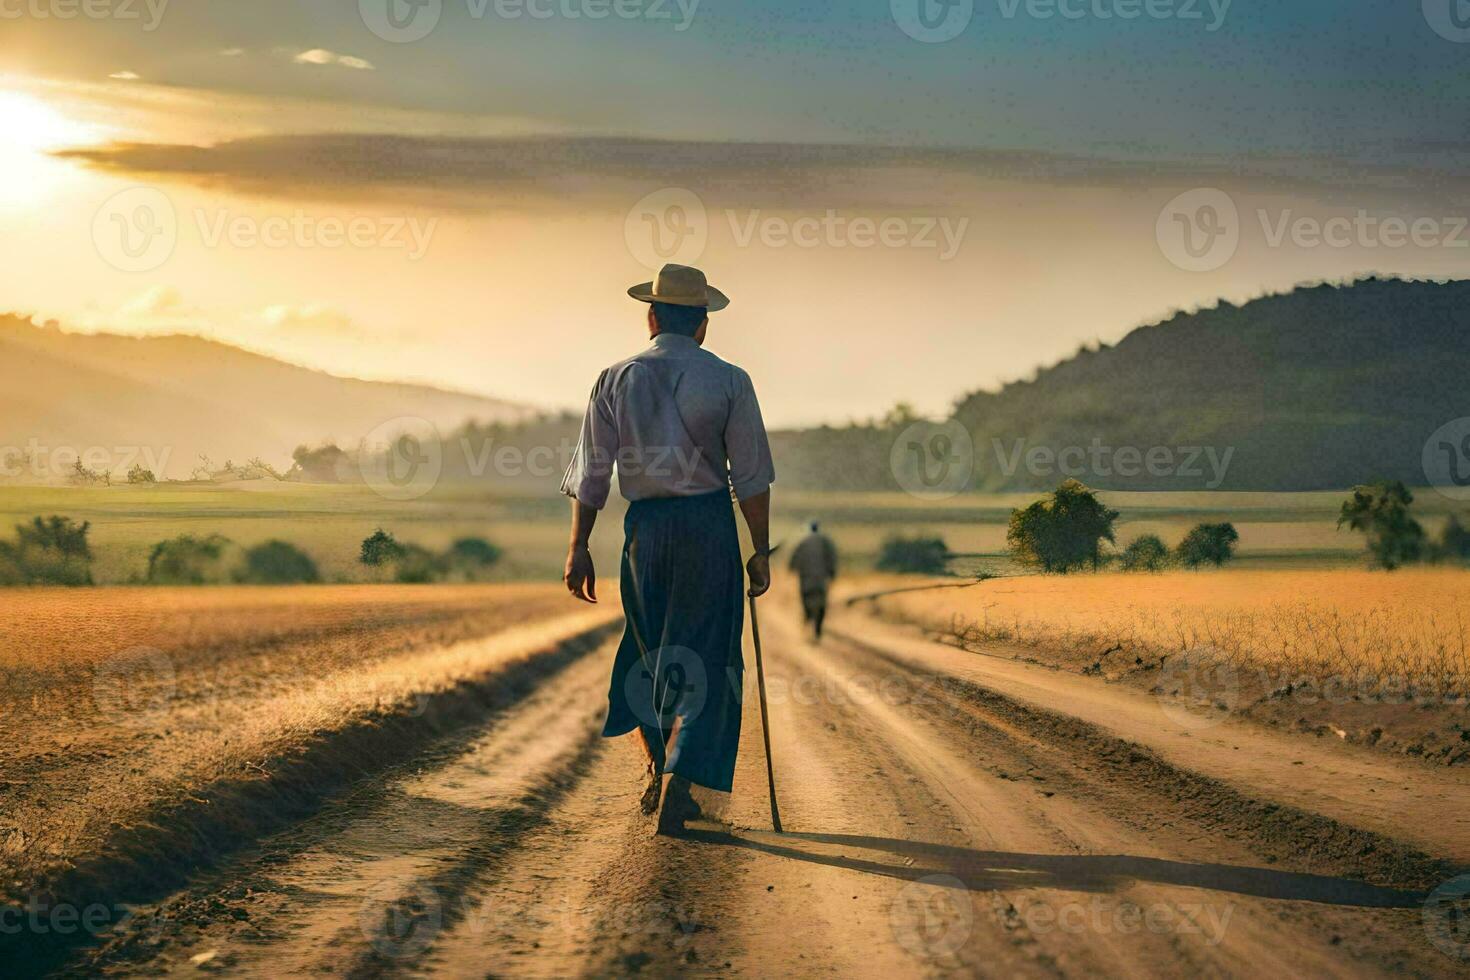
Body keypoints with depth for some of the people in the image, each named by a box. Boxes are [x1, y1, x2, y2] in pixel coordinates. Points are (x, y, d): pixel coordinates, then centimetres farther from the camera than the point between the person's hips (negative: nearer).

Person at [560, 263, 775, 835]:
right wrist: (761, 551, 1)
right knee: (702, 656, 3)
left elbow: (591, 472, 2)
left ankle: (656, 768, 21)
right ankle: (679, 778, -10)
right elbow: (752, 476, -5)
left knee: (649, 648, 20)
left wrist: (578, 548, 6)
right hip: (710, 523, -2)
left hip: (644, 525, 2)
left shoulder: (616, 380, 3)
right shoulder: (728, 382, -2)